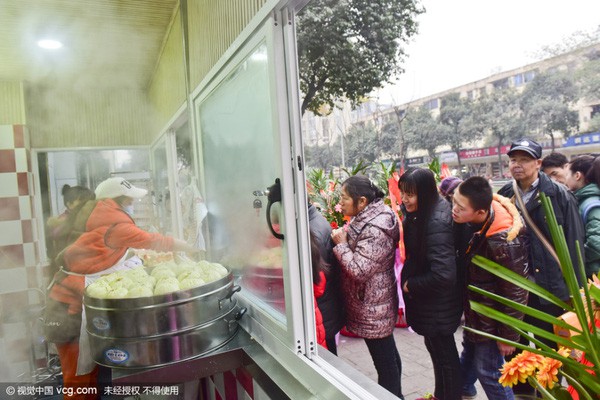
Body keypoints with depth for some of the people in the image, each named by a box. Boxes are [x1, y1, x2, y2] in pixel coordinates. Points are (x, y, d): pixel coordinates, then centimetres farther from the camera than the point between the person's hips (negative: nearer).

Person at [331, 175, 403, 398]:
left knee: (384, 360, 6)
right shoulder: (366, 219, 4)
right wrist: (345, 238, 0)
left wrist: (341, 244, -17)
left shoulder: (374, 230, -26)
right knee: (388, 354, 25)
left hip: (373, 308, -10)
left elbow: (359, 270, -27)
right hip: (375, 304, 10)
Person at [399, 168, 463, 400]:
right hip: (428, 301, 10)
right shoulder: (420, 214, -1)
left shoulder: (436, 223, -29)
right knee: (436, 348, 26)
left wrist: (410, 285, -19)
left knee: (443, 354, 11)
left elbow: (443, 275, -31)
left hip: (438, 305, -10)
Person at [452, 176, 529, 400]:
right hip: (473, 305, 8)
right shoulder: (468, 219, -15)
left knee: (488, 370, 6)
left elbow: (515, 292, -24)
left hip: (492, 317, -8)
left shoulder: (504, 241, -35)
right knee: (469, 351, 29)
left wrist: (509, 335, -14)